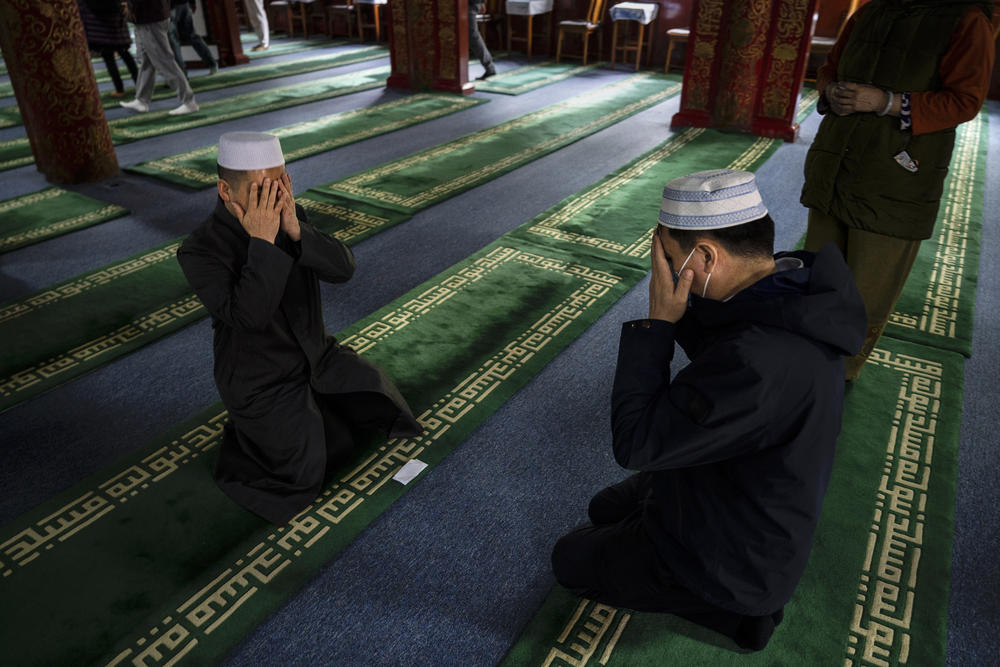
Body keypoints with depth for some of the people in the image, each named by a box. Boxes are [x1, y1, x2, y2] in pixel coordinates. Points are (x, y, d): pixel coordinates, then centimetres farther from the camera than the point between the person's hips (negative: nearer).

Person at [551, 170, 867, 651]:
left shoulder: (760, 361, -43)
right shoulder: (794, 285, -13)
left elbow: (635, 444, -32)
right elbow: (711, 351, 5)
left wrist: (657, 320, -29)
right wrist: (683, 304, -14)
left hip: (731, 555, -8)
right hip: (743, 499, 9)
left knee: (569, 560, 10)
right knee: (604, 510, 25)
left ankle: (731, 607, 11)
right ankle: (745, 592, 20)